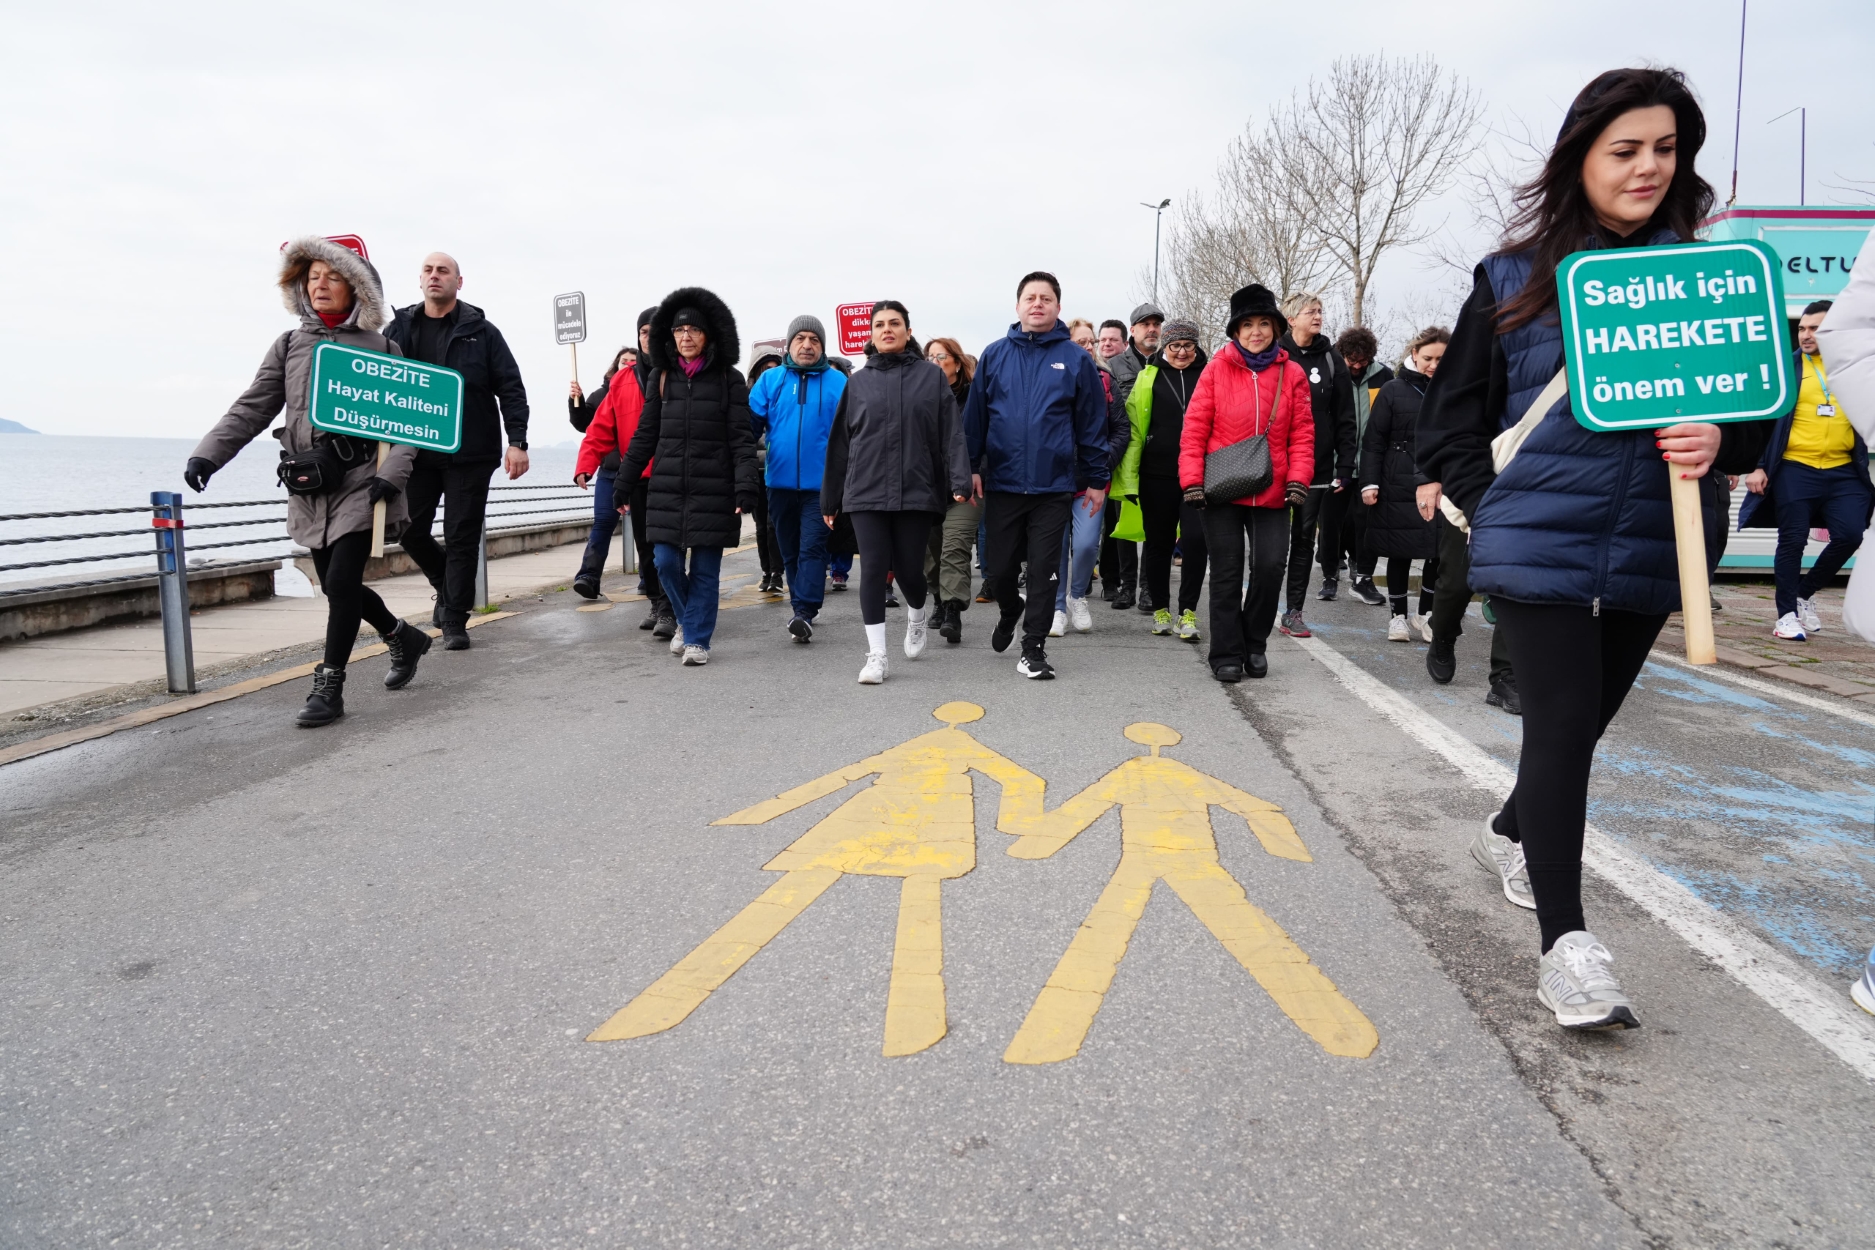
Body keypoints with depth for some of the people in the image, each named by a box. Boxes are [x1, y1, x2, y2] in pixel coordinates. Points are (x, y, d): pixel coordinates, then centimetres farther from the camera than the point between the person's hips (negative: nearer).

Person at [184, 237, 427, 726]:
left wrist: (392, 474, -15)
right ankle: (403, 637, 35)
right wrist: (208, 453, -7)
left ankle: (328, 687, -1)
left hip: (360, 483, -4)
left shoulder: (382, 349, 2)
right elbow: (252, 409, 6)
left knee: (341, 582, -12)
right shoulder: (289, 346, 10)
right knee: (335, 586, 10)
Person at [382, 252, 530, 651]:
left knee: (462, 537, 0)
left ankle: (454, 621, 8)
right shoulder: (400, 328, 9)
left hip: (470, 453, -3)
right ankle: (448, 587, 30)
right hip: (416, 451, 3)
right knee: (409, 530, 4)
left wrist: (517, 442, -12)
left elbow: (511, 389, -1)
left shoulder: (481, 331, 2)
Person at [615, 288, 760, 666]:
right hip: (667, 489, 3)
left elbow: (742, 438, -4)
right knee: (667, 563, 2)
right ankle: (689, 620, 27)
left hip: (714, 490, -3)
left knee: (705, 569, 1)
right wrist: (623, 483, 11)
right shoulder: (661, 377, 10)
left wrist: (745, 487, -15)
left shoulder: (729, 379, 0)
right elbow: (644, 434, 13)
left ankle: (697, 638, 13)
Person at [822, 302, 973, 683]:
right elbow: (839, 443, 12)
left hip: (917, 491, -1)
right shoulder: (858, 382, 10)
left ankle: (916, 617, 37)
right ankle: (876, 655, 2)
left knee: (909, 569, 3)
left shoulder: (932, 376, 5)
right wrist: (830, 498, 12)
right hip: (867, 492, 1)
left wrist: (961, 481, -14)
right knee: (873, 569, -4)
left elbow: (951, 433, -2)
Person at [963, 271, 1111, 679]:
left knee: (1044, 570, 2)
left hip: (1054, 486, -1)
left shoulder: (1075, 359, 2)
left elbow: (1092, 423, 3)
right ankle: (1009, 613, 41)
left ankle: (1034, 648, 12)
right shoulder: (995, 354, 4)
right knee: (1001, 567, 11)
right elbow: (974, 416, 5)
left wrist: (1096, 479, 1)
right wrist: (971, 467, 0)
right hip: (1002, 482, 1)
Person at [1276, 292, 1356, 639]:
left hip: (1317, 467, 2)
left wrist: (1344, 467, -1)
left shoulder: (1331, 359, 7)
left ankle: (1294, 611, 13)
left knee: (1305, 539, 6)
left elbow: (1345, 418, 6)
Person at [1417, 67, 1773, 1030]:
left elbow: (1761, 403, 10)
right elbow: (1454, 412, 7)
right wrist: (1495, 503, -3)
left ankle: (1509, 834, 44)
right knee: (1561, 726, -10)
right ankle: (1566, 944, -3)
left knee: (1583, 722, 16)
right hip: (1538, 546, -3)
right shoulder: (1514, 277, 1)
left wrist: (1720, 440, -12)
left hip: (1649, 551, 4)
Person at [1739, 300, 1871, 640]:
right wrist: (1757, 466, -6)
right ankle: (1787, 614, 8)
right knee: (1793, 540, -1)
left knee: (1849, 536, -3)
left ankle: (1806, 592, 20)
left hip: (1844, 471, 3)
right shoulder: (1785, 367, 1)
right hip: (1795, 469, -3)